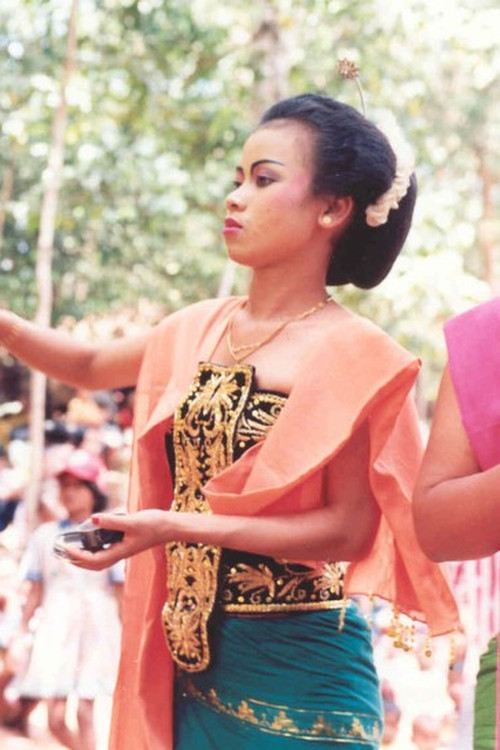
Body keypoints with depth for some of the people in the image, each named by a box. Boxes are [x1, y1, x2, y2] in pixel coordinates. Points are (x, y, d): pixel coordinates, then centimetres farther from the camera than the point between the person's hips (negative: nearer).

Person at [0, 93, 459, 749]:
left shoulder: (354, 355, -11)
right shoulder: (204, 330, 7)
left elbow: (349, 530, -14)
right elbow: (90, 366, 24)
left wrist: (181, 526, -21)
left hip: (295, 668, -5)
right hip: (192, 654, 6)